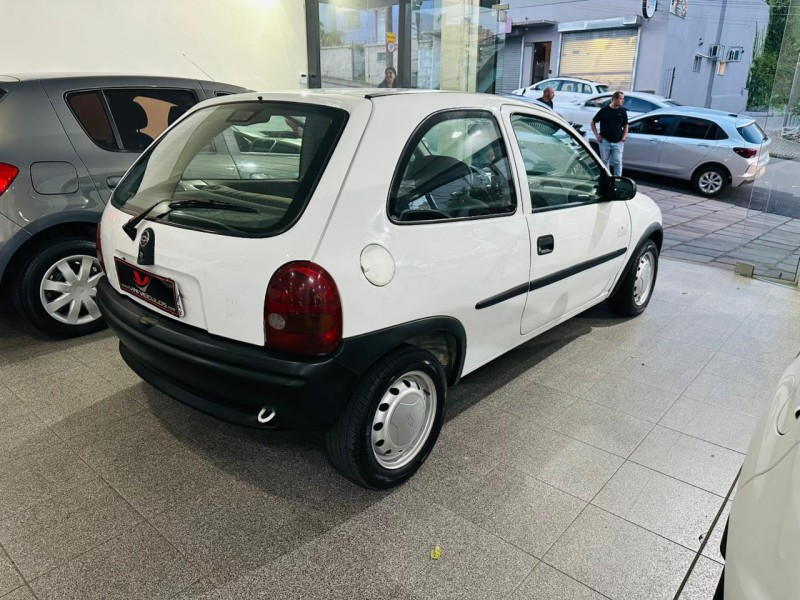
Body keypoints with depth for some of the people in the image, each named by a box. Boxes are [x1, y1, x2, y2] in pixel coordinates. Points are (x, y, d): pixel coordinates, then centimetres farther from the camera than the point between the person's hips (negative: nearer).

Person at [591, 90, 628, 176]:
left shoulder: (623, 111, 2)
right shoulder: (604, 110, -3)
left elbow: (626, 125, 11)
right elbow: (593, 122, 6)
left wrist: (624, 136, -3)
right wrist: (597, 134, -3)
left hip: (618, 142, 1)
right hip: (605, 141, -1)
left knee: (618, 162, -1)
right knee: (604, 161, 10)